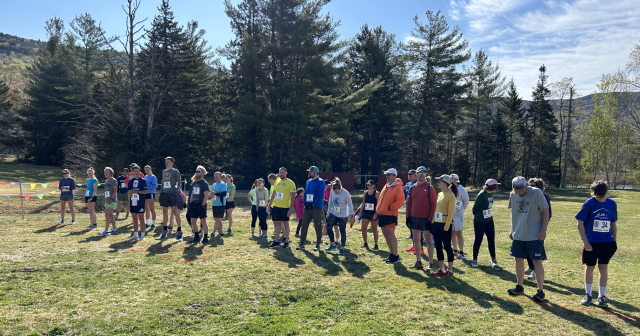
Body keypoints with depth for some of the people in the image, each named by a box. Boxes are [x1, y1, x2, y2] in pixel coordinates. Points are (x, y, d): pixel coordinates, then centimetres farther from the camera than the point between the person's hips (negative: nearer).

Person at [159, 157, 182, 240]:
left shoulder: (175, 171, -2)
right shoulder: (163, 172, 15)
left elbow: (179, 183, -2)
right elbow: (162, 182, 20)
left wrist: (176, 191, -11)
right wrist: (161, 192, 11)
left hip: (172, 194, -6)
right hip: (164, 194, 6)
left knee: (175, 212, -9)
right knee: (165, 212, 11)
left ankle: (179, 231, -4)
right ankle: (165, 230, 23)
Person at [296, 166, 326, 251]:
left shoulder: (320, 182, -8)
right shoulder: (308, 182, 14)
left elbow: (321, 195, -15)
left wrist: (313, 205, -17)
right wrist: (305, 203, 3)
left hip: (317, 208, -7)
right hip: (307, 208, 7)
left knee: (318, 227, 2)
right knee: (304, 226, 6)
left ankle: (318, 245, 11)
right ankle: (301, 244, 13)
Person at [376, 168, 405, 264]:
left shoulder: (397, 187, -9)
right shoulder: (386, 186, 17)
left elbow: (400, 201, -17)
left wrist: (390, 207, -21)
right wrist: (378, 210, 16)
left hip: (390, 215, -9)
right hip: (382, 214, 9)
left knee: (390, 234, -9)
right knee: (385, 234, 12)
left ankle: (396, 256, -2)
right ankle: (391, 254, 23)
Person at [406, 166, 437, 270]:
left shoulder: (429, 187, -5)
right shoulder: (412, 187, 8)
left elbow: (433, 204, -8)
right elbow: (409, 203, 12)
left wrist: (430, 219, -14)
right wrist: (408, 216, 5)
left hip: (425, 219, -5)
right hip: (414, 218, 5)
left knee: (428, 240, 1)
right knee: (416, 239, 11)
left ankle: (431, 263, 7)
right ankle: (418, 261, 21)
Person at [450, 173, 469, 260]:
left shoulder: (462, 190, -9)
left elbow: (466, 201, 0)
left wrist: (461, 209, 5)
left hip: (458, 215, -5)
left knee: (458, 233, -7)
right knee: (452, 234, 12)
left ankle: (461, 253, 0)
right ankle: (455, 250, 25)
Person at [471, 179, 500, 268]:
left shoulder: (491, 194, 3)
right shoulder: (481, 195, -20)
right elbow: (475, 208, -12)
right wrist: (478, 215, 4)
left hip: (489, 221, 7)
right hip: (479, 221, -7)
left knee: (491, 239, 7)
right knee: (478, 240, 2)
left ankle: (493, 260, 16)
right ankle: (474, 260, 15)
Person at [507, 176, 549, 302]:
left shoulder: (536, 193, -13)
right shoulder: (512, 195, 4)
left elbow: (546, 211, -8)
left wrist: (543, 230, -13)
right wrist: (512, 229, 15)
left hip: (534, 235, -6)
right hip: (518, 235, 6)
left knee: (537, 261, -3)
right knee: (519, 259, 12)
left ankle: (541, 291, 5)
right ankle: (519, 287, 26)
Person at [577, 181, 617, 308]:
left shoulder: (612, 204, 1)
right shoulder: (589, 204, -9)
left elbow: (613, 223, 12)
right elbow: (580, 223, -8)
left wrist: (615, 240, 9)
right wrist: (585, 242, -11)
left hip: (607, 242, 2)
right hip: (591, 242, -2)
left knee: (603, 267, 4)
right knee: (589, 267, 7)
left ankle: (601, 296, 14)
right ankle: (588, 294, 22)